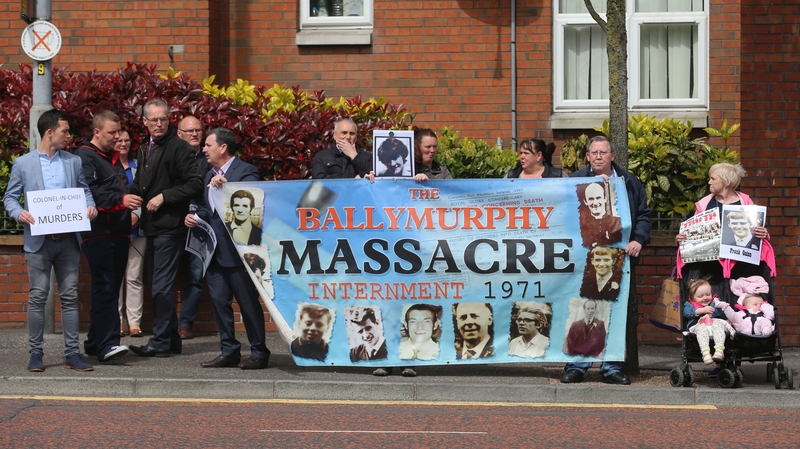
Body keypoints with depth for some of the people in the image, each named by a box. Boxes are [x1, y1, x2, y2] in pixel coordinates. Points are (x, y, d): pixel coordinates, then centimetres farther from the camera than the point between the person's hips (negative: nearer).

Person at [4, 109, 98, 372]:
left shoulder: (74, 162, 11)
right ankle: (36, 353, 7)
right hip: (39, 241, -3)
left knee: (70, 296, 4)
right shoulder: (23, 164, 3)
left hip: (69, 239, 3)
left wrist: (90, 206, -6)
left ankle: (72, 353, 8)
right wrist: (19, 213, -15)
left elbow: (84, 190, 15)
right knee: (38, 297, -1)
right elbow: (10, 197, 4)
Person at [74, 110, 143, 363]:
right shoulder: (84, 157, -7)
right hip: (98, 234, -9)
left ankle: (95, 341, 16)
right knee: (105, 287, -15)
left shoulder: (113, 158, 22)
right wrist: (121, 200, -29)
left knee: (110, 288, 10)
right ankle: (107, 344, -19)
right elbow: (90, 192, -21)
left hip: (118, 234, 9)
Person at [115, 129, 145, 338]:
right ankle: (116, 321, 3)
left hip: (136, 228, 1)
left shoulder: (137, 167, 10)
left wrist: (137, 214, -11)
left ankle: (134, 322, 0)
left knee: (134, 277, -2)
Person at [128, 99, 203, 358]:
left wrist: (164, 196, -17)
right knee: (158, 285, 13)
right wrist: (132, 194, 7)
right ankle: (171, 339, 21)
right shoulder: (145, 149, 16)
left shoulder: (177, 147, -10)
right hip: (152, 227, 9)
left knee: (162, 286, -8)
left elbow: (195, 184, -16)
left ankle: (160, 342, -3)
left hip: (170, 227, -9)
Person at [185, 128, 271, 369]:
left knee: (248, 302, -3)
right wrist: (196, 216, 6)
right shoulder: (210, 176, 18)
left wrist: (226, 186, -33)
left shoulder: (245, 171, -7)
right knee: (219, 302, 8)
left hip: (237, 250, -8)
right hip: (214, 251, 8)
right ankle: (229, 351, 15)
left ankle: (259, 353, 5)